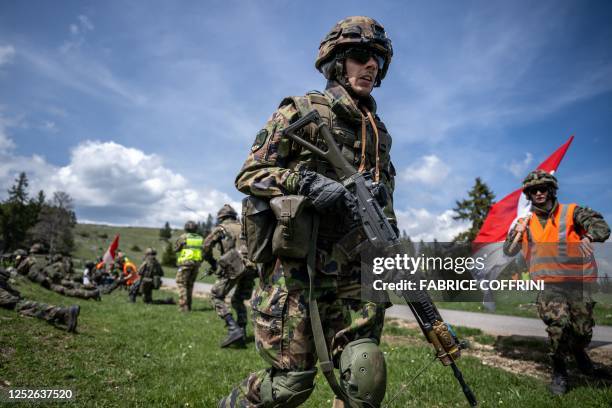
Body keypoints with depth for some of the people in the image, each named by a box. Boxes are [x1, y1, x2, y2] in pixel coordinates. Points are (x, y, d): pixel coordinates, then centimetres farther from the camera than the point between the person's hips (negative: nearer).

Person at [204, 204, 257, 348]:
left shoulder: (220, 228, 12)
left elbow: (206, 247, 4)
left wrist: (212, 263, 20)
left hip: (234, 267, -5)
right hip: (251, 268, 6)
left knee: (217, 297, 5)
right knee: (238, 300, 21)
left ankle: (234, 330, -10)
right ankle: (242, 333, 12)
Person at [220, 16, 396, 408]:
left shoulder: (378, 130, 20)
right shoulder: (301, 111, 3)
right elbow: (248, 175, -2)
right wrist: (306, 181, -18)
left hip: (354, 272, 5)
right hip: (295, 266, -5)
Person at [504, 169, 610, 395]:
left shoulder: (571, 212, 5)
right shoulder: (526, 223, 11)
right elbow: (508, 252, 12)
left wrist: (587, 237, -27)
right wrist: (518, 233, -3)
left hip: (578, 283, 0)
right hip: (548, 285, 0)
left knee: (583, 330, 4)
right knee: (558, 322, -20)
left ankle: (578, 351, 42)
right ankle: (559, 371, 2)